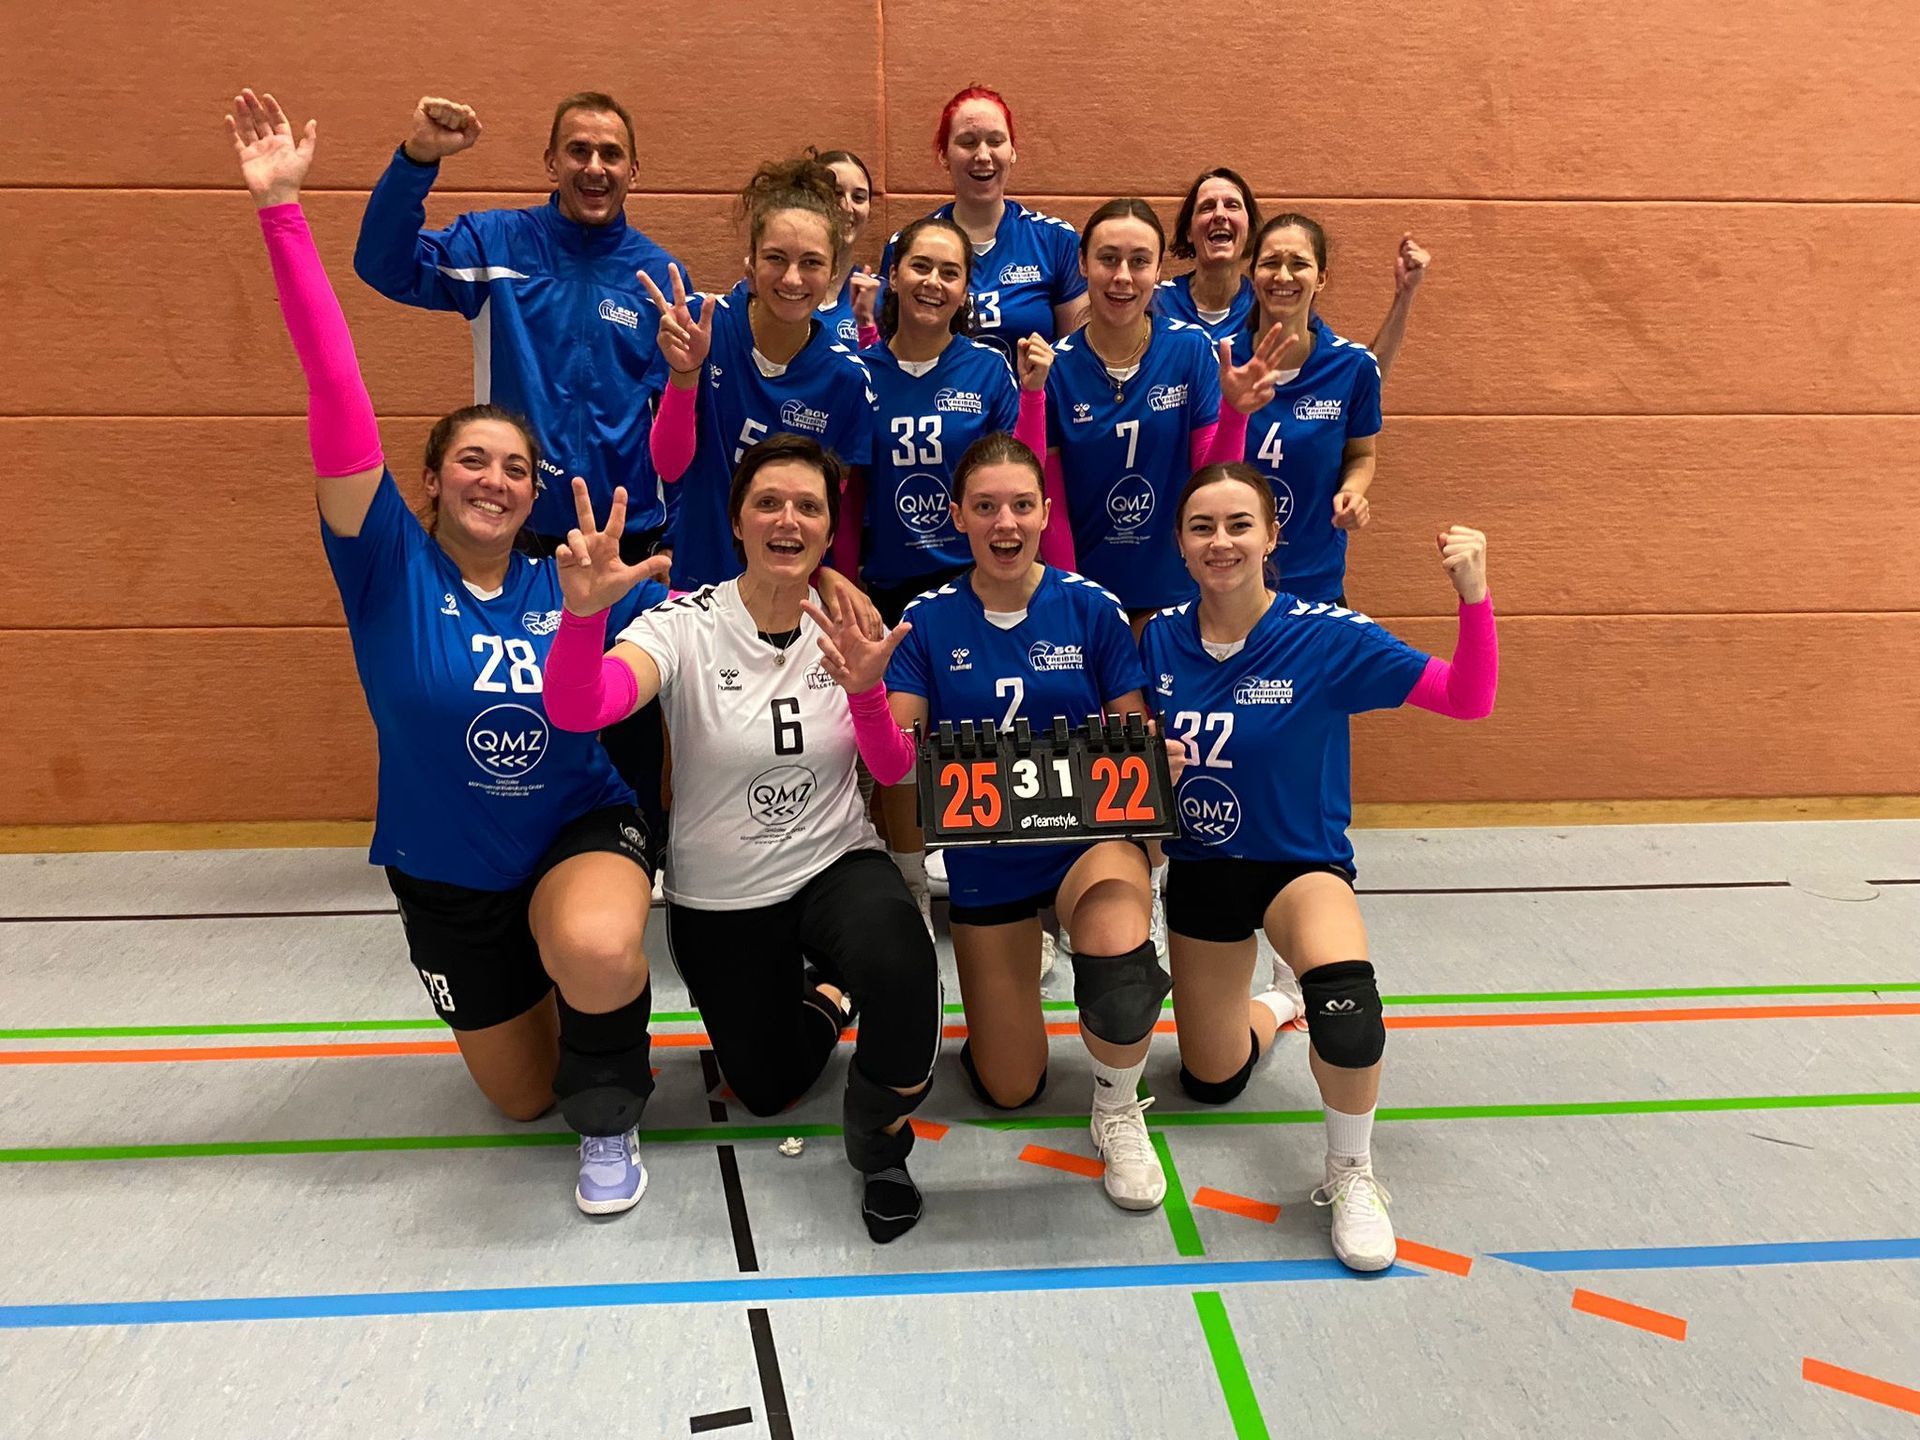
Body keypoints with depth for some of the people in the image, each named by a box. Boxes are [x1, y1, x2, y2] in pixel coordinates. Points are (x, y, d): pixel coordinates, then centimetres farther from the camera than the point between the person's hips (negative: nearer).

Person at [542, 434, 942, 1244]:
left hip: (836, 866, 0)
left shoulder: (852, 627, -7)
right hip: (719, 898, 0)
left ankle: (879, 1140, -4)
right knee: (768, 1091, 12)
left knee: (900, 969, -34)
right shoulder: (687, 625, -15)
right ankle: (822, 996, 46)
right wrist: (585, 609, -53)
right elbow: (575, 710, -33)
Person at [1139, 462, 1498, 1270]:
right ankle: (1266, 1014, 51)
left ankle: (1351, 1174, -9)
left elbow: (1466, 699, -17)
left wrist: (1473, 596, -32)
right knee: (1211, 1085, 15)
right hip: (1198, 870, 4)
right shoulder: (1162, 637, -7)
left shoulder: (1325, 636, -17)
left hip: (1300, 865, -3)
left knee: (1343, 991, -38)